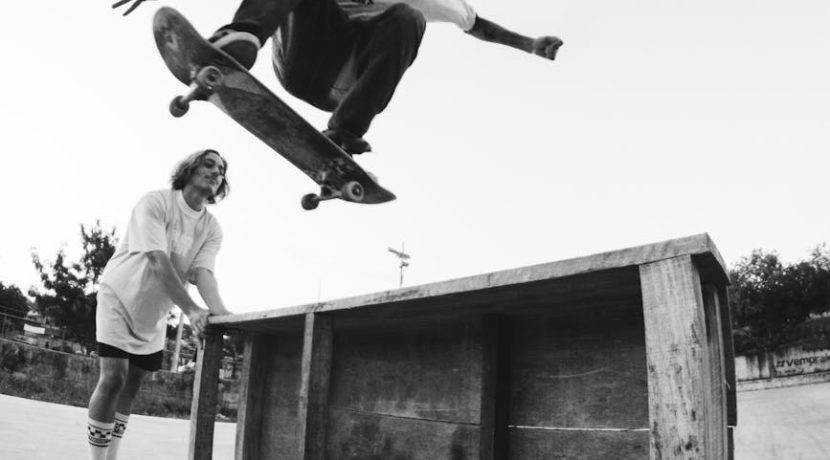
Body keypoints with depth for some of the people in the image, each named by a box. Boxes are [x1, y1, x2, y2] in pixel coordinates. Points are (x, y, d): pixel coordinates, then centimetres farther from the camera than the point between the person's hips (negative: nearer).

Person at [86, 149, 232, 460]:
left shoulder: (212, 229, -6)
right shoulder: (155, 203, -21)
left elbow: (202, 271, -20)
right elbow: (158, 261, -32)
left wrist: (219, 311, -40)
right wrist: (191, 310, -42)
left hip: (155, 312, 5)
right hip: (119, 298, -5)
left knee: (131, 386, 10)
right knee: (113, 377, -15)